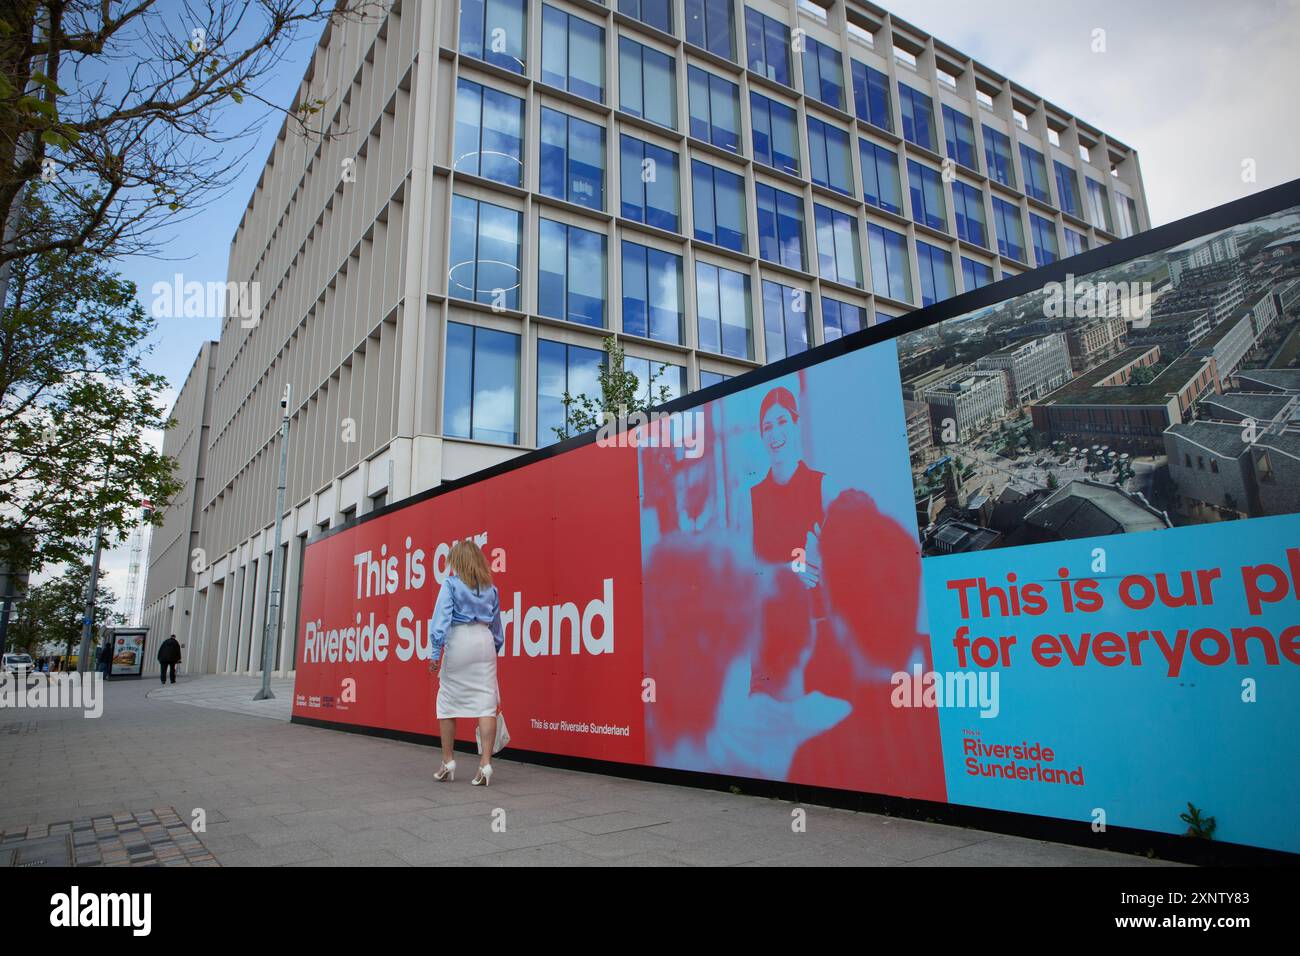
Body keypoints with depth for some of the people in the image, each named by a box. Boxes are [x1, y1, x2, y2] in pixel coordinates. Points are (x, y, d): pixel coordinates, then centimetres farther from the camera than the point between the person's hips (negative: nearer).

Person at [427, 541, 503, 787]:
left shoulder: (451, 584, 0)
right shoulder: (491, 589, 14)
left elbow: (441, 619, -8)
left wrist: (436, 652, -10)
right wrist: (495, 648, 25)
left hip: (458, 640, -3)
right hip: (484, 641, 3)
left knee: (448, 703, 10)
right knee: (486, 703, -1)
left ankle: (448, 762, 18)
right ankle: (485, 763, -7)